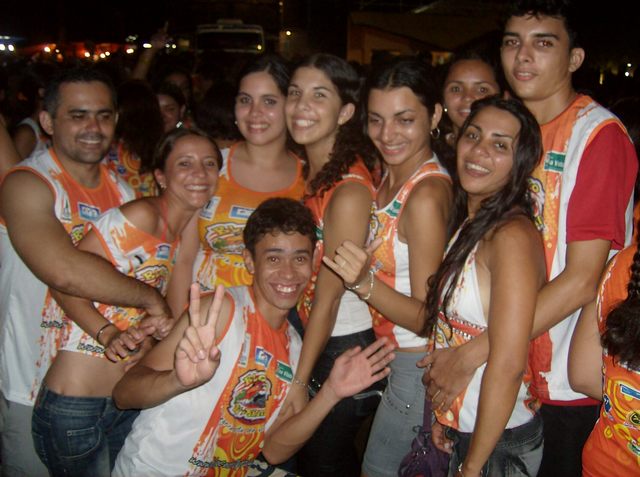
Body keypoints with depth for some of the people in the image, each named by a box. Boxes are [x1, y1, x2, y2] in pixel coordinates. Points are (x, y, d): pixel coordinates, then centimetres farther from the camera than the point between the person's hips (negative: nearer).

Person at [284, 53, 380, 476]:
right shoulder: (312, 173, 1)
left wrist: (298, 383, -13)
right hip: (307, 334, 7)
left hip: (342, 349, -7)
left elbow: (328, 298, -20)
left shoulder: (349, 191, -24)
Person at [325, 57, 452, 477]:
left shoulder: (426, 194, -25)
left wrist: (365, 283, -35)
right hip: (393, 354, 8)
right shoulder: (393, 176, 0)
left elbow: (427, 318, -22)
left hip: (417, 365, -8)